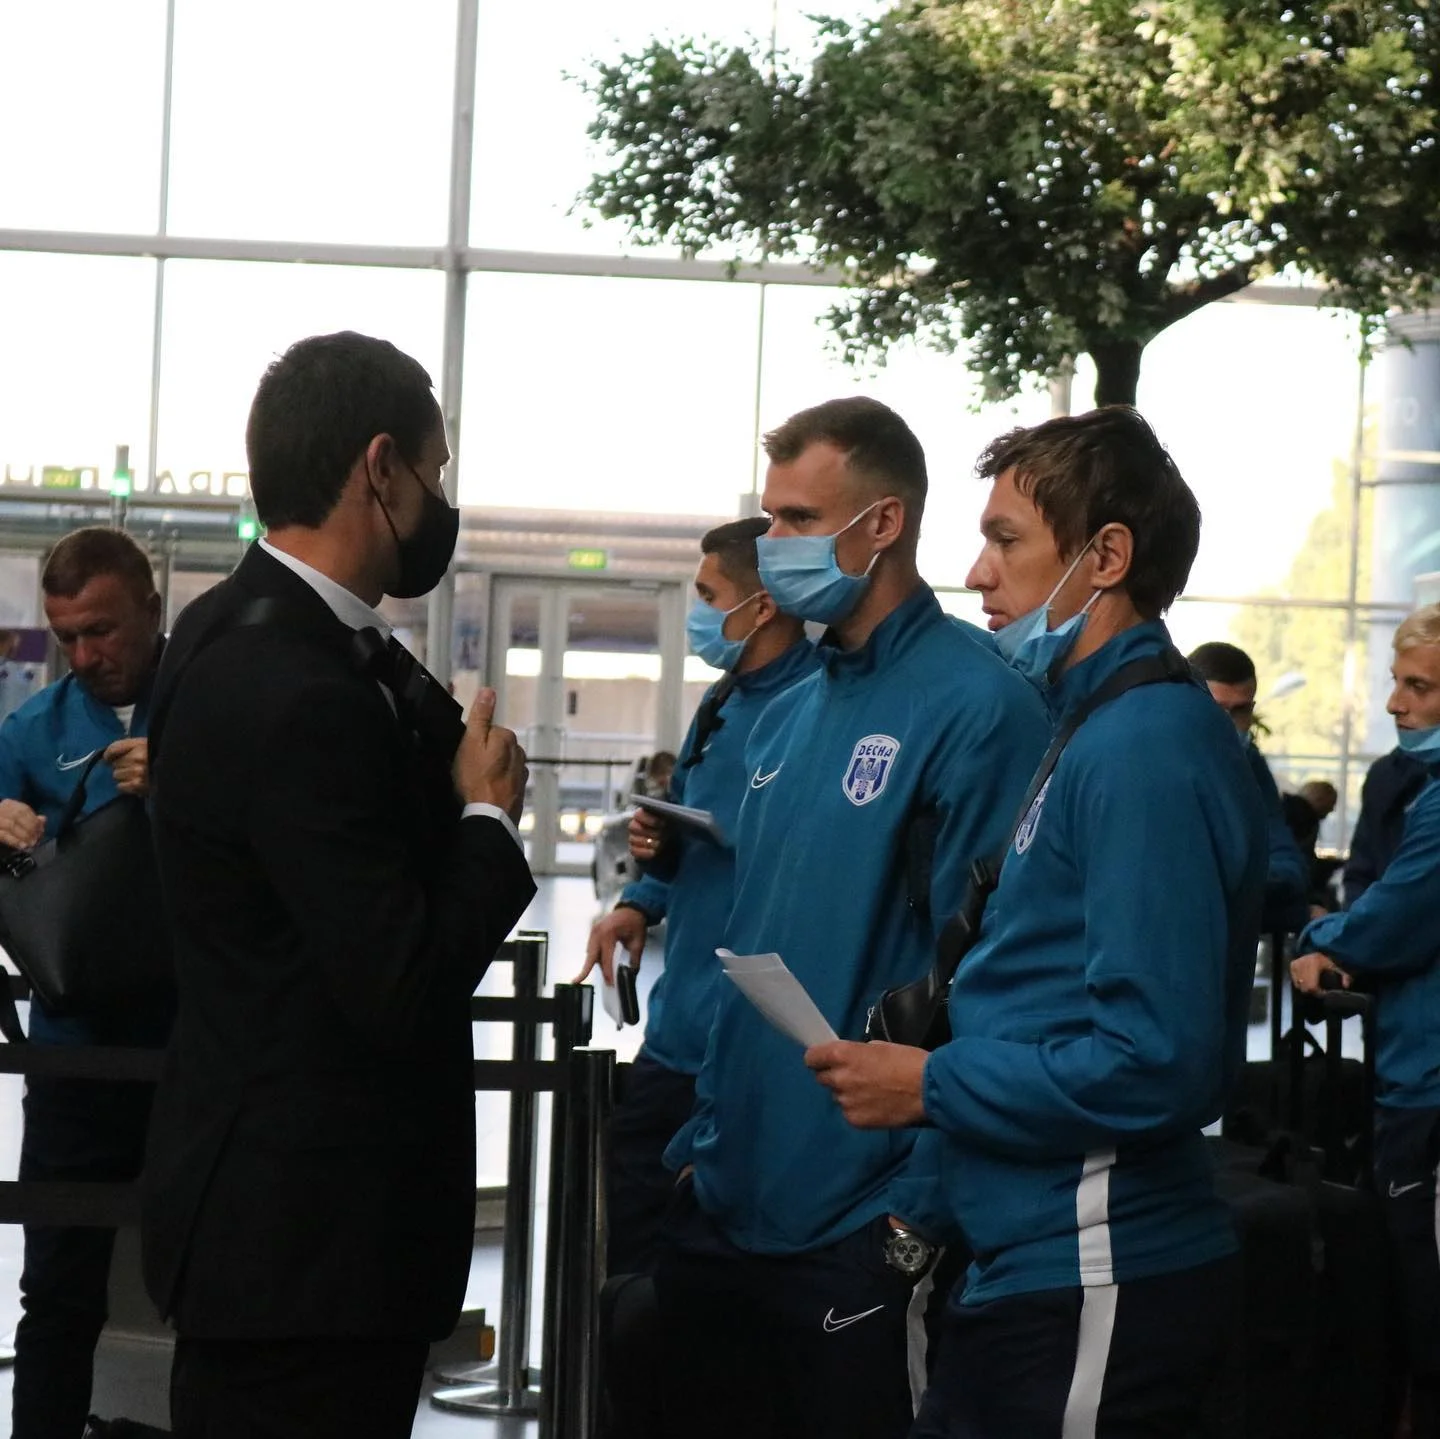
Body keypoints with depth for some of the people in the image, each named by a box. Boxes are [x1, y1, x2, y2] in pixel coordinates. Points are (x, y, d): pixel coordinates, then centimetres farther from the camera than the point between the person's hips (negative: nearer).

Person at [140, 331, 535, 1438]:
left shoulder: (235, 632, 8)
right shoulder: (298, 694, -23)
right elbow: (406, 990, -22)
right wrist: (490, 818, -9)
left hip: (264, 1201, 10)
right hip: (309, 1230, -10)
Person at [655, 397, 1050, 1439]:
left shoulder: (975, 707, -14)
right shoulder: (787, 715, 11)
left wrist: (922, 1208, -17)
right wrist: (707, 1139, 12)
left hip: (857, 1233, -8)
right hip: (724, 1206, 8)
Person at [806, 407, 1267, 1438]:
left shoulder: (1146, 751, -17)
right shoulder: (1104, 729, 15)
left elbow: (1150, 1064, -23)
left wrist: (931, 1087, -13)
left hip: (1098, 1287, -10)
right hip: (1039, 1266, 10)